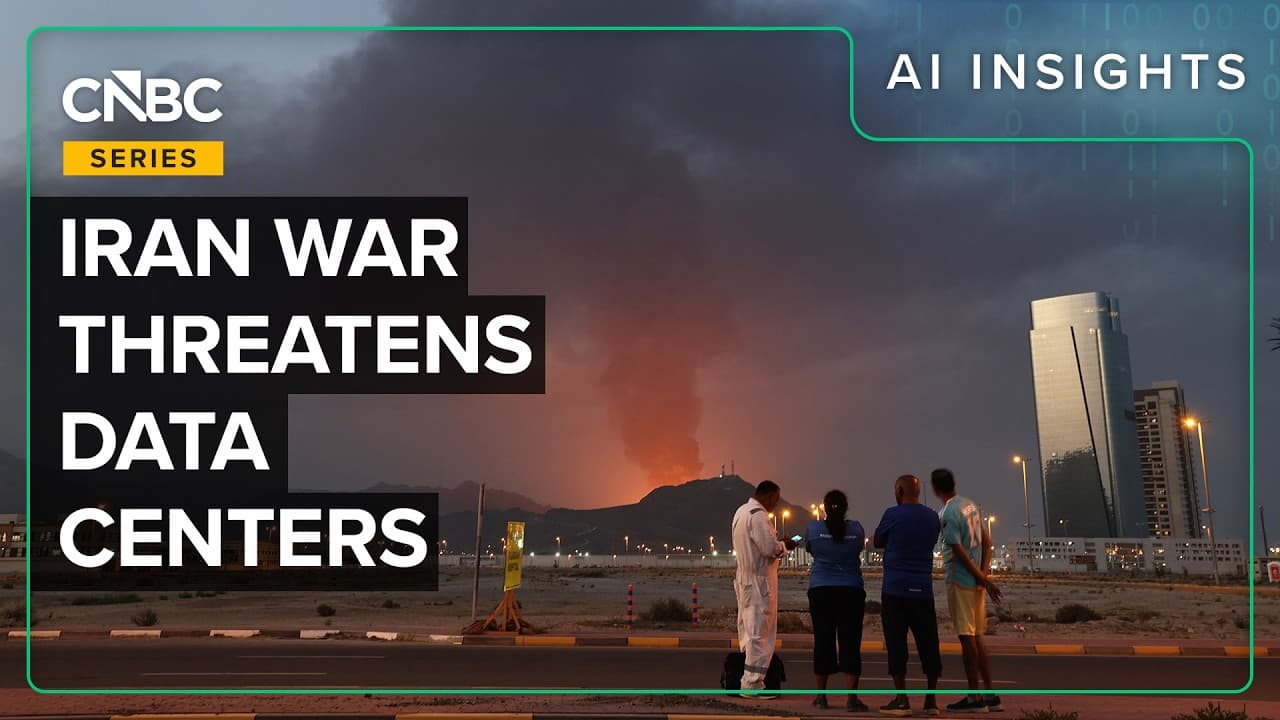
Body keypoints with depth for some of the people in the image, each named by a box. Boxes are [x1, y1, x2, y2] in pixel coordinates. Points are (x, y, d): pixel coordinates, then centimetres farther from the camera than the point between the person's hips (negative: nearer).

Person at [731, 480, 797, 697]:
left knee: (748, 630, 13)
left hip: (745, 579, 10)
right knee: (760, 632, -6)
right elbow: (770, 548, -21)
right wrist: (785, 545, -3)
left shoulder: (741, 512, 15)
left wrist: (778, 544, 15)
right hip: (759, 581, -10)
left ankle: (748, 681, 18)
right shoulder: (758, 515, -17)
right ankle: (752, 684, -6)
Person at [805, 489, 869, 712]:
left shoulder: (813, 528, -2)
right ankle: (851, 698, -4)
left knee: (823, 641, 7)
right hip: (851, 592, 0)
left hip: (821, 592, 0)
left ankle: (821, 695, 12)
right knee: (850, 643, 0)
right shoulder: (856, 529, -1)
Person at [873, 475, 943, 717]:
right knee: (928, 643, 7)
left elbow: (878, 541, 9)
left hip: (895, 589, -4)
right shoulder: (932, 517, 9)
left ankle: (902, 700, -5)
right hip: (923, 589, 4)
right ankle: (932, 700, 7)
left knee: (896, 643, -1)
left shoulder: (893, 515, -5)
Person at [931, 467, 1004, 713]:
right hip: (976, 581, 8)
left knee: (967, 637, -4)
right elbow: (986, 541, 10)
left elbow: (959, 552, -17)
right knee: (976, 637, 13)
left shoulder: (947, 514, -15)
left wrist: (984, 580, -12)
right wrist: (984, 575, 2)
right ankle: (990, 695, 13)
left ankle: (974, 697, -2)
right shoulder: (971, 505, 11)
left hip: (960, 581, -8)